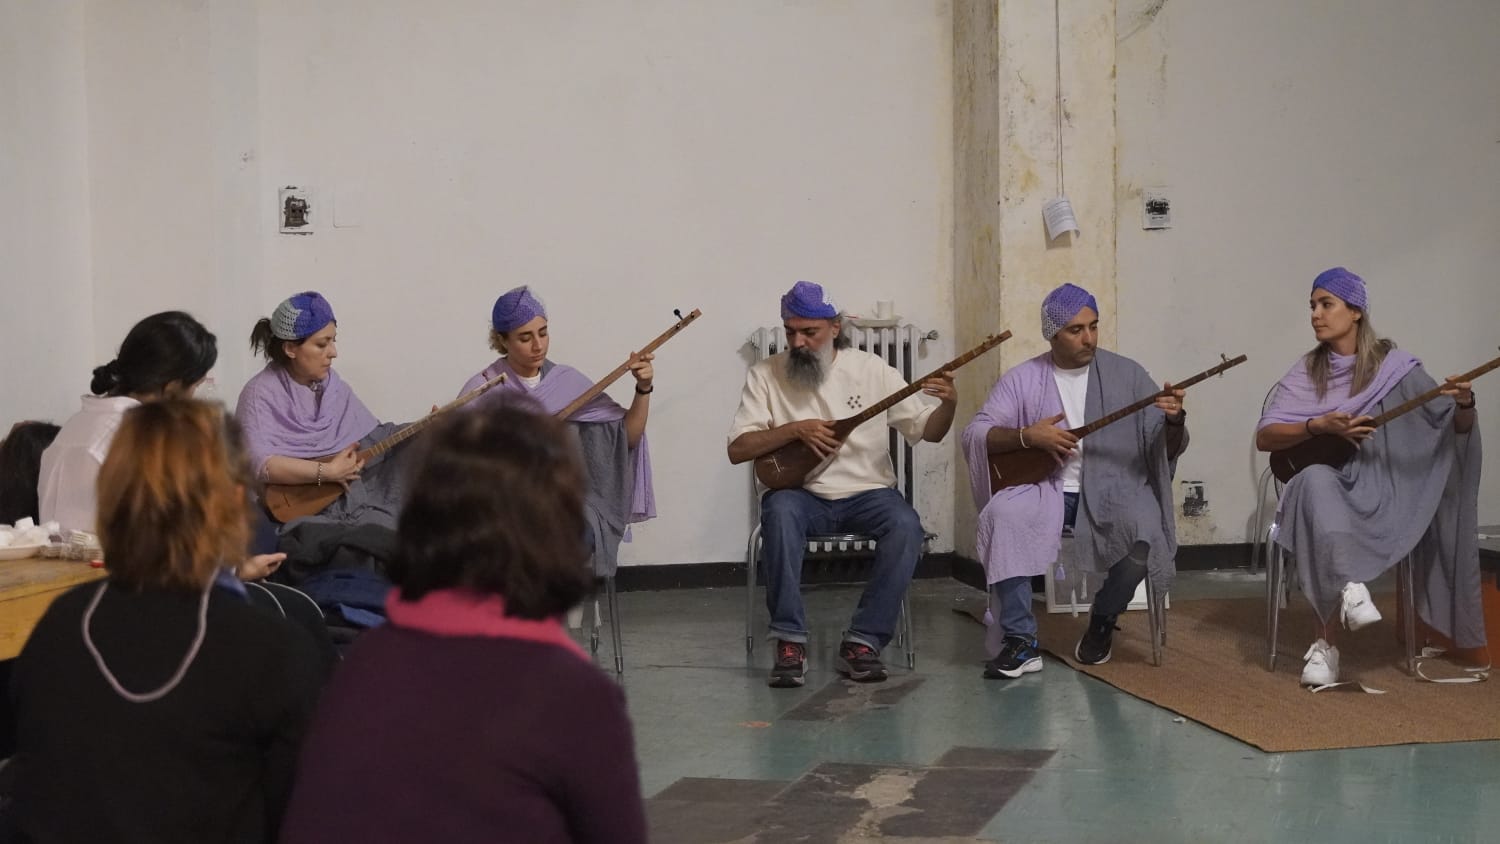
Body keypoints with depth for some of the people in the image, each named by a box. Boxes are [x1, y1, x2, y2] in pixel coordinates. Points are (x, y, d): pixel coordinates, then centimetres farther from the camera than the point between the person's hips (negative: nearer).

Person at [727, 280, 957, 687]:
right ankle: (790, 642, -26)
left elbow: (929, 431, 2)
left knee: (905, 525, -30)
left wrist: (948, 404, -21)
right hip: (803, 495, -1)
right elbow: (737, 449, -6)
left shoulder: (870, 368, 1)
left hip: (866, 492, 1)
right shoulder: (765, 375, 0)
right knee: (780, 510, -35)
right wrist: (795, 429, -19)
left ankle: (863, 641, -19)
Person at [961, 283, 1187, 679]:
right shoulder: (1022, 378, 6)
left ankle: (1103, 619, -2)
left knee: (1143, 532, -32)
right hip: (1045, 488, 0)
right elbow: (973, 435, -1)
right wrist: (1026, 435, -17)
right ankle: (1020, 642, -25)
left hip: (1112, 488, 0)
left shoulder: (1126, 374, 7)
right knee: (1004, 513, -32)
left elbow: (1168, 449, 4)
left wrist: (1174, 421, -20)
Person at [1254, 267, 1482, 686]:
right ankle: (1350, 589, -42)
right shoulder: (1305, 373, 7)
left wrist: (1464, 404, -22)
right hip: (1324, 482, 2)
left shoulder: (1394, 366, 2)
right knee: (1317, 481, -35)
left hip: (1379, 491, -2)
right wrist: (1319, 426, -16)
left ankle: (1326, 642, -29)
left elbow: (1456, 428, 2)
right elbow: (1264, 437, -1)